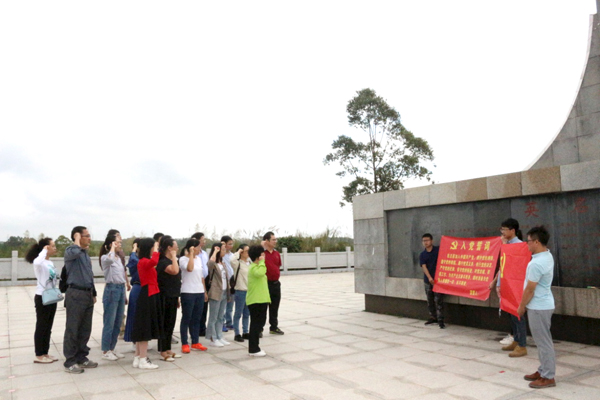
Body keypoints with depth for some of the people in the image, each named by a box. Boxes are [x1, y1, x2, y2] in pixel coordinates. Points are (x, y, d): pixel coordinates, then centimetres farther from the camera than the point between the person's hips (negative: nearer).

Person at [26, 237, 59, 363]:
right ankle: (39, 355, 10)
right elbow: (37, 263, -42)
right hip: (42, 298, -8)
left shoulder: (50, 263, 12)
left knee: (48, 327, 13)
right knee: (41, 327, 0)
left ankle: (45, 353, 22)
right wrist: (44, 251, -27)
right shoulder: (39, 262, -15)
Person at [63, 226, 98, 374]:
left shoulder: (86, 254, 16)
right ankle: (69, 362, 9)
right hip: (75, 294, -8)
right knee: (72, 329, 0)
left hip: (87, 294, 8)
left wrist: (93, 294, 20)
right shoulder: (70, 251, -9)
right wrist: (77, 239, -17)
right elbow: (75, 252, -37)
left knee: (85, 329, 13)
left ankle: (81, 357, 24)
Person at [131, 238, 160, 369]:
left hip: (150, 296, 10)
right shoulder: (143, 262, -16)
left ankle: (138, 358, 22)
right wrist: (155, 250, -23)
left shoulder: (146, 262, 16)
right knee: (145, 328, -4)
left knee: (144, 328, 14)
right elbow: (154, 261, -38)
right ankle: (143, 360, 3)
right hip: (147, 297, -10)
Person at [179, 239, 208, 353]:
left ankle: (195, 342, 21)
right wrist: (191, 254, -20)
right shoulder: (183, 259, -8)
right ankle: (184, 344, 10)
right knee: (186, 318, 1)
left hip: (199, 293, 6)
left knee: (196, 319, 12)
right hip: (188, 293, -6)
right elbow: (189, 268, -29)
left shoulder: (199, 259, 12)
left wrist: (205, 291, 16)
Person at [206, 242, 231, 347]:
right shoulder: (213, 264, -10)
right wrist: (215, 251, -21)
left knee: (220, 317, 13)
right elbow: (211, 262, -36)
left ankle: (219, 337, 21)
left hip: (224, 293, 8)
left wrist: (228, 290, 15)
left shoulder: (222, 264, 16)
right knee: (213, 318, 0)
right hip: (215, 294, -8)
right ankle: (212, 339, 6)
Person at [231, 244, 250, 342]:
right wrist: (238, 252, -21)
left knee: (247, 314, 15)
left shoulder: (249, 263, 11)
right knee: (238, 313, 3)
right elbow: (232, 260, -36)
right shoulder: (238, 263, -11)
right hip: (240, 291, -7)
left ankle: (245, 332, 25)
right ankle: (237, 334, 11)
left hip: (250, 291, 7)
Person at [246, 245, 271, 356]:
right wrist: (262, 262, -25)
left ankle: (254, 347, 24)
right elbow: (260, 273, -39)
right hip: (255, 301, -10)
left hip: (261, 300, 10)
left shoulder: (257, 266, 18)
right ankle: (253, 350, 3)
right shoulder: (253, 267, -15)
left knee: (259, 323, 15)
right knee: (256, 324, -4)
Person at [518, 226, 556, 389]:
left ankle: (548, 377, 10)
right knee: (542, 340, 18)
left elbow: (530, 290, -19)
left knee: (543, 342, 0)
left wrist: (521, 306, -8)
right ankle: (543, 371, 29)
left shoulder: (537, 263, -26)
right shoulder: (548, 255, 5)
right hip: (544, 304, 10)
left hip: (538, 307, -10)